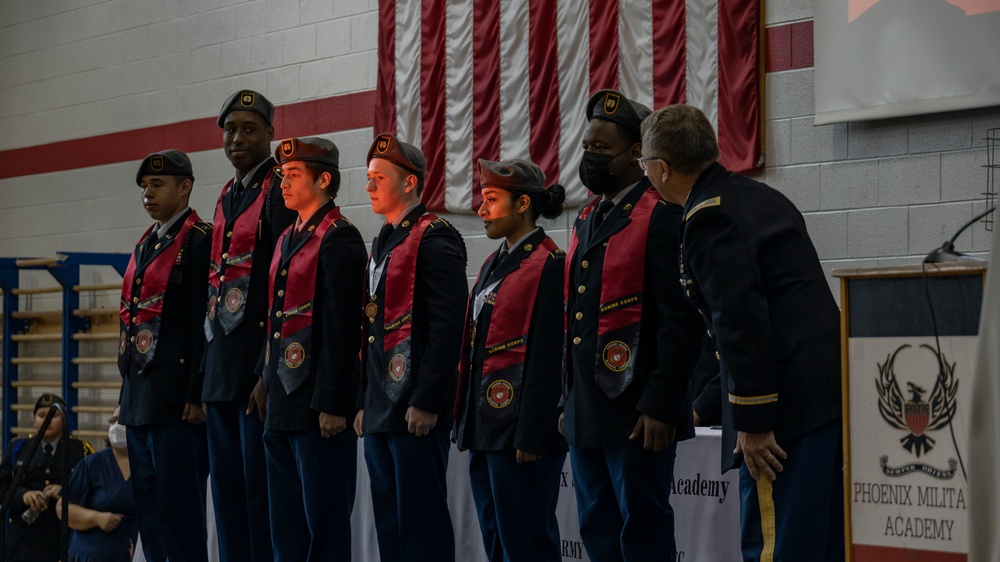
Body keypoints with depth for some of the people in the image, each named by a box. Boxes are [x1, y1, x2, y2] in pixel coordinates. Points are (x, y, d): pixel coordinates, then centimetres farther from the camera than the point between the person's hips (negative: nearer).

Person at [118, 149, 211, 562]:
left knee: (178, 508, -7)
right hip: (139, 398, 9)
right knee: (149, 511, 11)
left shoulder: (200, 240, -9)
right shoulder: (146, 244, 19)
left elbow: (207, 323, -15)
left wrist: (197, 395, -19)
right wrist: (128, 393, 18)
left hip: (176, 399, -9)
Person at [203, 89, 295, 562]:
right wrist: (208, 376, 16)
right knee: (227, 486, 11)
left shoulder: (282, 191, -9)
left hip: (261, 362, -9)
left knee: (260, 486, -5)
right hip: (221, 367, 9)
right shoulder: (226, 196, 18)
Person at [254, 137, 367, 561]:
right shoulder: (288, 239, 17)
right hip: (282, 406, 9)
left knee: (324, 522, -3)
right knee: (286, 526, 14)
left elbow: (342, 327, -17)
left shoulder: (339, 239, -11)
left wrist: (332, 404, -20)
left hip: (318, 406, -9)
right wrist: (266, 380, 18)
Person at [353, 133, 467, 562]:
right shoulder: (382, 244, 20)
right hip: (380, 412, 9)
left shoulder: (435, 240, -9)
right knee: (389, 523, 11)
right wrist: (364, 403, 18)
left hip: (416, 412, -9)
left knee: (421, 524, -6)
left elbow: (447, 327, -17)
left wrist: (427, 403, -21)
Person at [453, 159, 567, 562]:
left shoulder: (549, 265, -12)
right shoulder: (494, 264, 16)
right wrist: (464, 421, 15)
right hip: (485, 430, 9)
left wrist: (531, 436, -19)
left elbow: (547, 358, -17)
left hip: (519, 432, -9)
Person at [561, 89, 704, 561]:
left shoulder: (662, 216, -10)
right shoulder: (586, 220, 16)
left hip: (636, 414, -8)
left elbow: (682, 322, -16)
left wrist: (661, 406, -19)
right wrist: (567, 404, 18)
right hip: (585, 415, 8)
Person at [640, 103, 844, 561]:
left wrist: (753, 423, -17)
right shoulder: (761, 196, 19)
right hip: (830, 385, 10)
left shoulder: (709, 218, -10)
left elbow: (741, 321, -19)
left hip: (788, 402, -10)